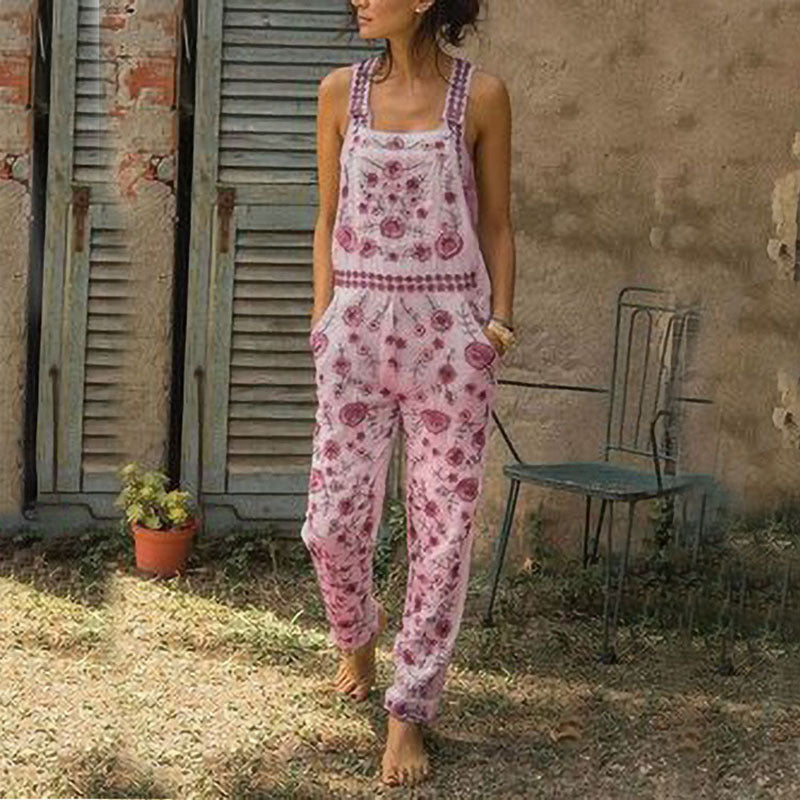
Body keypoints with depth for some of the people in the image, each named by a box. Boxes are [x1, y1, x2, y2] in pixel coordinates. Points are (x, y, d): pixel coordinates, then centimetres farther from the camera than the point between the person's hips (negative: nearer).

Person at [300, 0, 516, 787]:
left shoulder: (481, 96, -2)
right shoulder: (341, 90, 4)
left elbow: (496, 224, 5)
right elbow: (329, 220, 10)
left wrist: (500, 320, -3)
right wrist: (322, 322, 7)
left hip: (449, 330, -2)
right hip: (358, 325, 2)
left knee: (442, 523, 0)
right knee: (333, 519, 2)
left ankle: (409, 714, 12)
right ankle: (358, 638, 35)